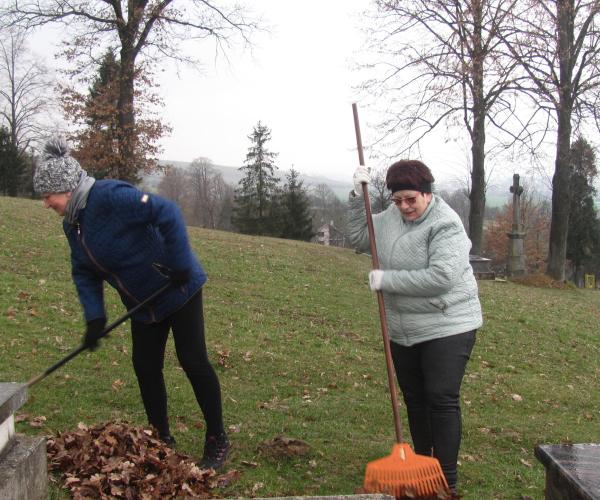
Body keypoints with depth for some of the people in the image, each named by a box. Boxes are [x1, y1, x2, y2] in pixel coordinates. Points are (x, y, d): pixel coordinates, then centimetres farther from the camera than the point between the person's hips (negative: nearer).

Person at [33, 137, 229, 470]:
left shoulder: (110, 196, -25)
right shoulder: (73, 224, 4)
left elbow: (168, 213, -31)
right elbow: (84, 273, 6)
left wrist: (180, 264, -29)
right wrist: (94, 316, -7)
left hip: (179, 291, -8)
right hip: (143, 304, 9)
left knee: (193, 361, -3)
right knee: (145, 366, 9)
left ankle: (218, 440, 11)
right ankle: (162, 438, 24)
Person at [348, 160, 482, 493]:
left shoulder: (445, 225, -18)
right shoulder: (391, 217, 5)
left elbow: (441, 276, -29)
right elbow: (360, 239, 16)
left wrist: (387, 280, -22)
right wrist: (359, 197, 3)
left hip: (447, 327, -7)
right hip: (404, 331, 7)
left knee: (442, 400, -8)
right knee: (415, 400, 16)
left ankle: (448, 481, 2)